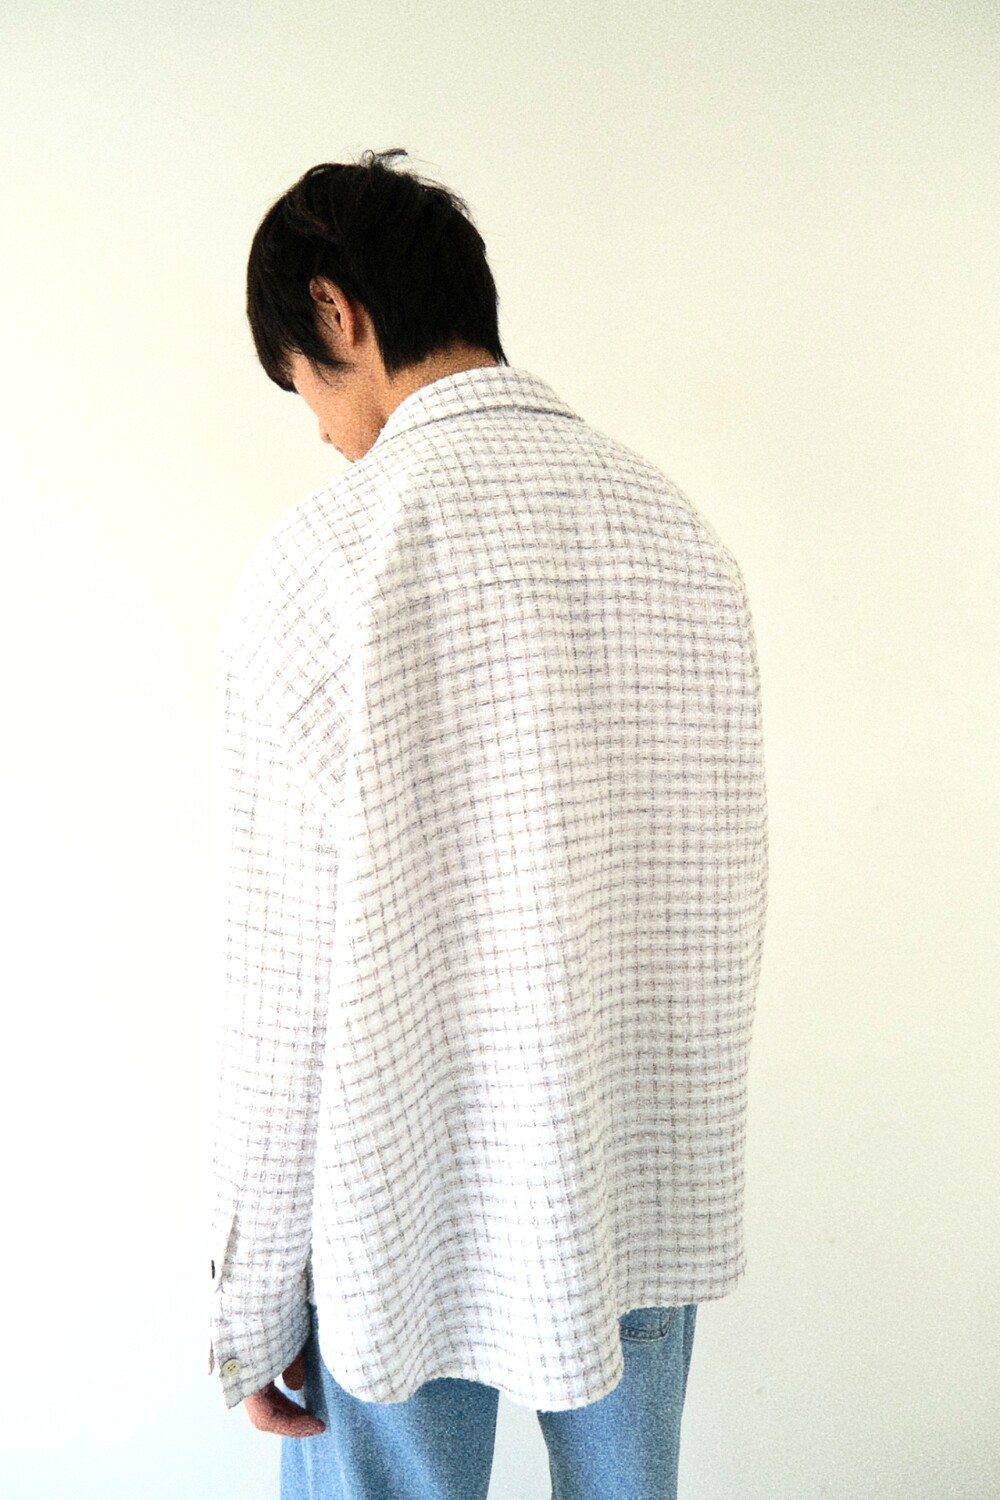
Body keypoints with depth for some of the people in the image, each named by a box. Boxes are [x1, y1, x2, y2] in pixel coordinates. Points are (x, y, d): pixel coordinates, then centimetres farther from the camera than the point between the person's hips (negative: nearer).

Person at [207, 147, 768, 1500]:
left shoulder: (327, 557, -18)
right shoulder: (686, 534, -1)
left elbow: (291, 987, -17)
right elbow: (723, 905, 4)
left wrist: (251, 1309, -4)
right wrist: (666, 1158, 17)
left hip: (412, 1229, -5)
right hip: (651, 1206, 5)